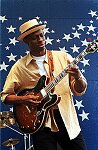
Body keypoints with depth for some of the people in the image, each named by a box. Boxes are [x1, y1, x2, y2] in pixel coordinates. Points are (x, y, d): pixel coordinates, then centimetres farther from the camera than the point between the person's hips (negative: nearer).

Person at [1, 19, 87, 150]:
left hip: (68, 121, 2)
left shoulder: (63, 57, 1)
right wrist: (24, 99, -13)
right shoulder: (19, 67, -1)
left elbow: (79, 91, 2)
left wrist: (78, 77, -19)